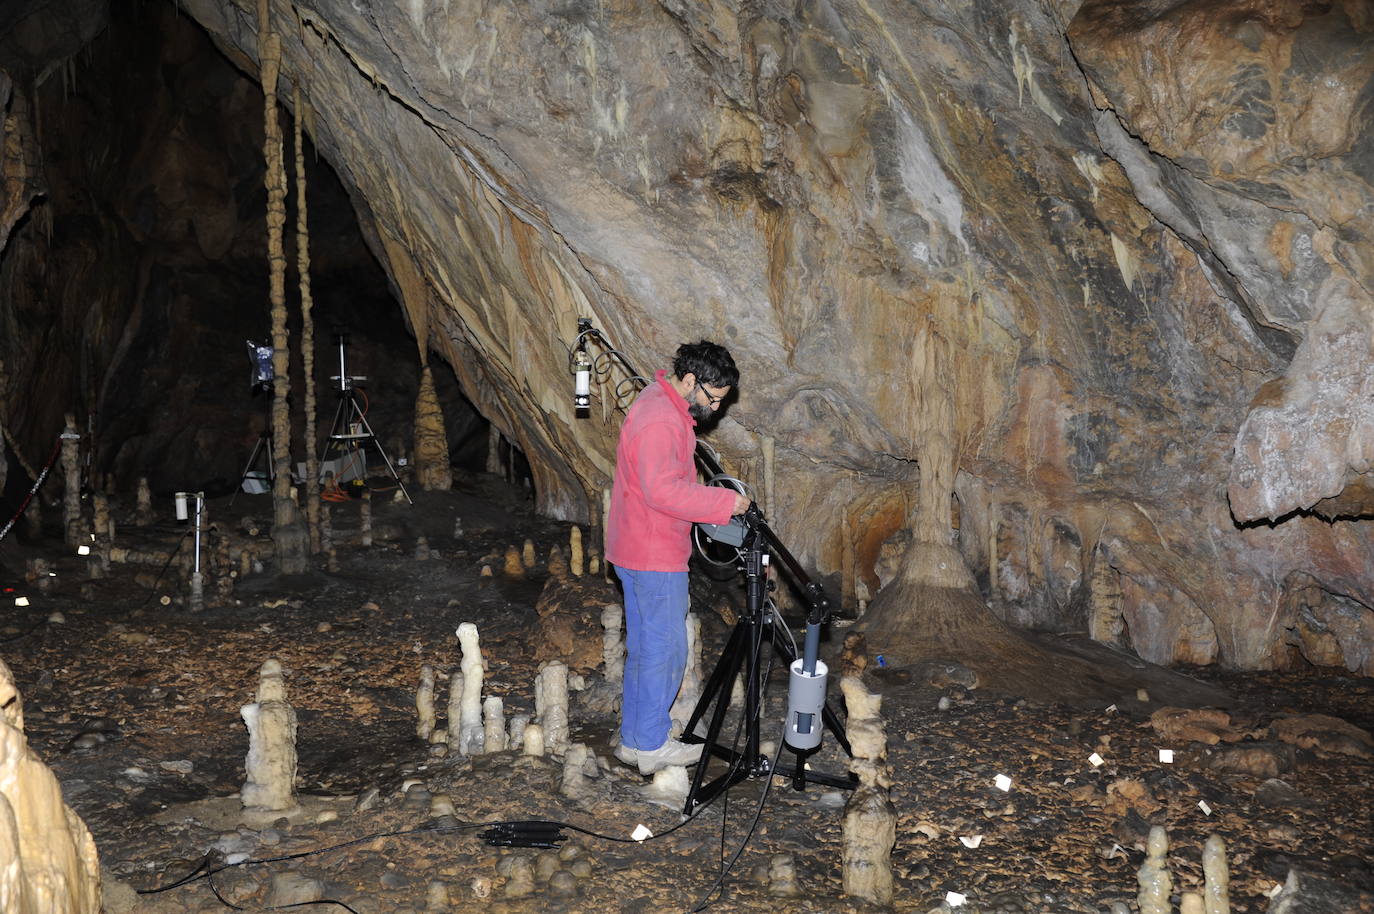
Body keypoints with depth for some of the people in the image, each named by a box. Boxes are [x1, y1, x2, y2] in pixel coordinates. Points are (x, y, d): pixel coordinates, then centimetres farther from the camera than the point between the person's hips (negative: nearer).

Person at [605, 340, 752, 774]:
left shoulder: (663, 404, 13)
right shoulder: (660, 419, -21)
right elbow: (663, 490, -30)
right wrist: (725, 501, -24)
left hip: (636, 550, 11)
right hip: (655, 557, -11)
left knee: (643, 648, 15)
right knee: (665, 649, -1)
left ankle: (633, 739, 24)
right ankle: (651, 746, 8)